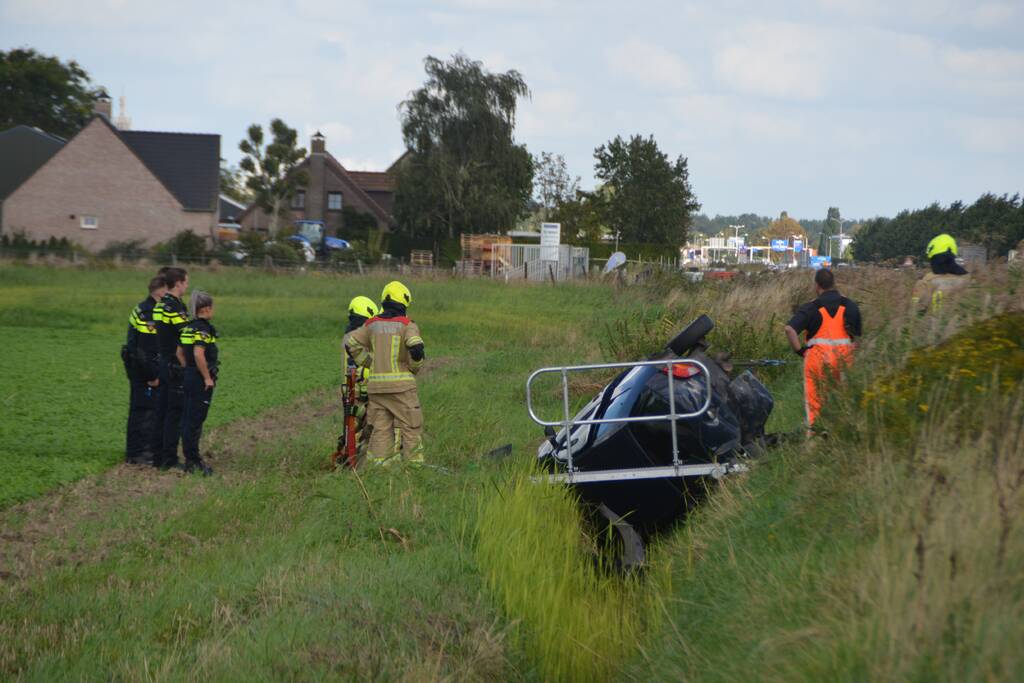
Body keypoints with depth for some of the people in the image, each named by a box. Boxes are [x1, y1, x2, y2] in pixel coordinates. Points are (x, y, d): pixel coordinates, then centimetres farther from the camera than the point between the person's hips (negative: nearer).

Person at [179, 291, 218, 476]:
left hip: (188, 376, 9)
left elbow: (180, 352, 15)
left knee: (187, 419, 11)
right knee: (195, 421, -5)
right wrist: (207, 377, -19)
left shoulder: (187, 328, 11)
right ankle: (194, 461, -2)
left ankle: (189, 460, 17)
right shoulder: (203, 329, -16)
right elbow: (198, 354, -26)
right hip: (200, 379, -9)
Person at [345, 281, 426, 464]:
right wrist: (414, 368, -4)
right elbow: (416, 346, -22)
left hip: (376, 384, 5)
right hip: (401, 384, -5)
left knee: (380, 429, 9)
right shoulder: (407, 325, -7)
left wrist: (368, 363, 12)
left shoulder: (372, 324, 9)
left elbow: (351, 342, 7)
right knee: (410, 428, 1)